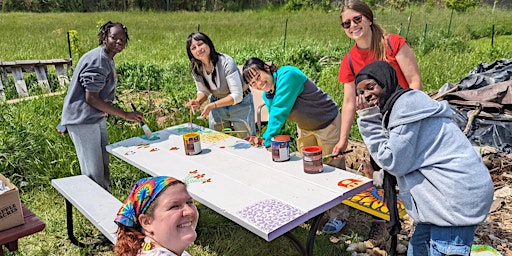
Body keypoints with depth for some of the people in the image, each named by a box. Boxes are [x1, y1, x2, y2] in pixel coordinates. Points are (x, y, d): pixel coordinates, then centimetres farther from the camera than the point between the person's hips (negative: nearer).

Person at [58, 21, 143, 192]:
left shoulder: (107, 59, 13)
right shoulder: (98, 60, -19)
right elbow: (91, 98, -23)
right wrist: (125, 115, -22)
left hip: (97, 119, 10)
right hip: (83, 120, -10)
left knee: (103, 167, 18)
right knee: (94, 173, -5)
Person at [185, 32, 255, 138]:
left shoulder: (226, 62, -29)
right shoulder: (195, 69, -11)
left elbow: (237, 96, -30)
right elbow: (203, 91, 5)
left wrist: (212, 105, -37)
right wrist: (198, 102, -17)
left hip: (240, 104, -4)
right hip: (217, 106, 5)